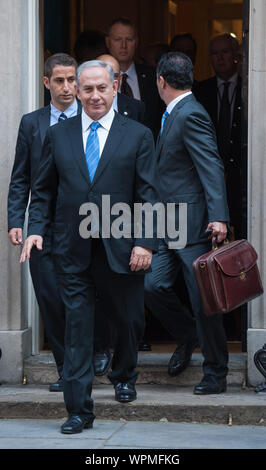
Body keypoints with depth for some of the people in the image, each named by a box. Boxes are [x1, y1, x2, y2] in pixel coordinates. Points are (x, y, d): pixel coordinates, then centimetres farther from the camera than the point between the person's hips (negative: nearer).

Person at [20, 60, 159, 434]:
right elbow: (44, 191, 12)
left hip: (122, 248, 0)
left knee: (129, 320, 13)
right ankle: (79, 409, 1)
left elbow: (148, 195, -1)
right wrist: (36, 229, -4)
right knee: (77, 326, -2)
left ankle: (124, 376, 42)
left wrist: (145, 243, -10)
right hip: (73, 250, 1)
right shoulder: (58, 135, 8)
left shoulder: (138, 135, 3)